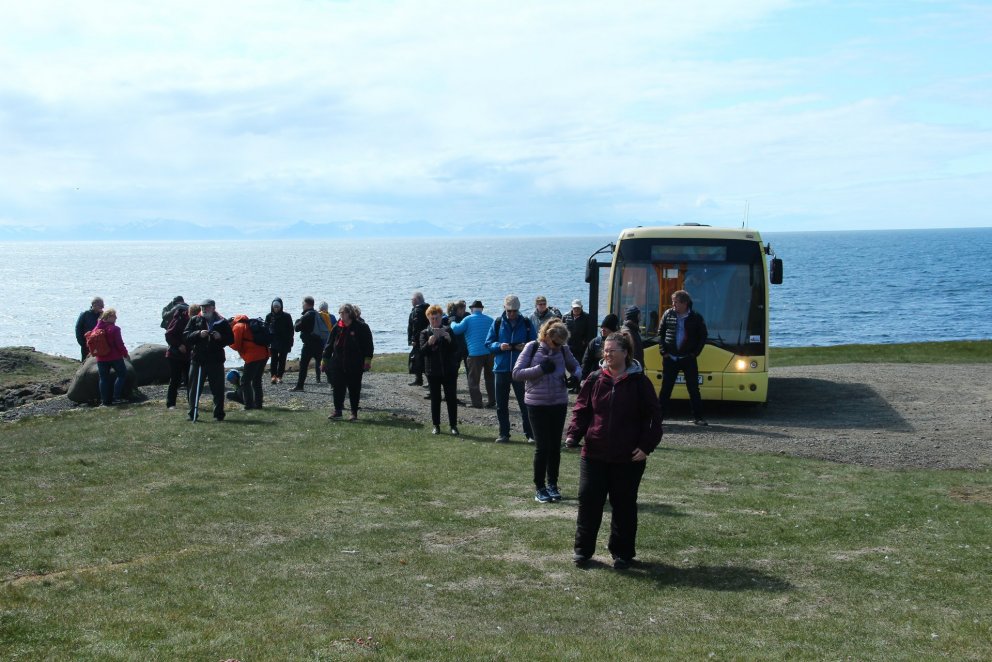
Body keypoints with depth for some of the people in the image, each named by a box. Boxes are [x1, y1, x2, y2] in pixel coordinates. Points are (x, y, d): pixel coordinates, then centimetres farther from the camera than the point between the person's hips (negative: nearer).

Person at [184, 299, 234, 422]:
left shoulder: (222, 323, 6)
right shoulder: (194, 321, 9)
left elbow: (230, 339, 5)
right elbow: (186, 336, -1)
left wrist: (220, 337, -13)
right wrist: (198, 334, -17)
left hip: (216, 360, -1)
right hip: (197, 360, 1)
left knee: (218, 389, 3)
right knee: (194, 388, 4)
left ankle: (219, 414, 11)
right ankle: (192, 414, 10)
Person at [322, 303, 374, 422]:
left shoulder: (361, 327, -7)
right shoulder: (337, 327, 5)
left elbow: (368, 345, -6)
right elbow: (330, 344, 11)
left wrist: (367, 360, -12)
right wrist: (325, 359, 11)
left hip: (355, 365, -3)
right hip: (338, 364, 3)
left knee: (354, 389, 7)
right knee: (338, 388, 0)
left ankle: (354, 413, 16)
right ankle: (337, 412, 5)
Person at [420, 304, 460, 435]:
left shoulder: (448, 331, 4)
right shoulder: (425, 333, 4)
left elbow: (455, 349, -4)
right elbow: (422, 352, -8)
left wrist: (449, 339, -21)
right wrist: (429, 343, -25)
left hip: (448, 370, 0)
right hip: (433, 371, 0)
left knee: (451, 398, -1)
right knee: (435, 399, 4)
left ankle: (453, 425, 4)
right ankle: (436, 425, 11)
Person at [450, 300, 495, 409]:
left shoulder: (468, 319, -5)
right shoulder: (490, 319, 10)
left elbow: (455, 330, -9)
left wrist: (453, 323, 10)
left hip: (475, 354, -5)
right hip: (490, 353, 5)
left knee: (473, 379, 3)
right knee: (490, 377, 17)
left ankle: (477, 403, -2)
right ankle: (491, 401, 18)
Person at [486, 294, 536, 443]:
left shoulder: (526, 323, 3)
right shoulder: (497, 323, 5)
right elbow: (488, 343, 6)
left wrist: (526, 347, -15)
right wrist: (499, 346, -14)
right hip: (501, 368, 2)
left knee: (525, 403, 0)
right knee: (501, 404, 6)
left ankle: (530, 433, 8)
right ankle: (504, 434, 16)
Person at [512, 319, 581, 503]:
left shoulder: (563, 349, 1)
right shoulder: (532, 348, -7)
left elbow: (575, 366, 16)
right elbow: (516, 373, -9)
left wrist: (576, 376, -8)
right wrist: (541, 368, -19)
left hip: (559, 403, 3)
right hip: (537, 404, -3)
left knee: (555, 446, 10)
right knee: (542, 447, -3)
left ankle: (552, 484, 25)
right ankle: (539, 487, 10)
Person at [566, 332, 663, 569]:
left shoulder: (639, 382, -4)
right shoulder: (595, 380, 4)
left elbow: (653, 416, -2)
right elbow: (581, 409, 7)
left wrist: (646, 445, -10)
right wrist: (573, 434, -9)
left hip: (628, 458, -2)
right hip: (594, 454, 2)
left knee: (624, 505, 8)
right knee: (588, 500, 2)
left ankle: (622, 553, 20)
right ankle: (583, 549, 16)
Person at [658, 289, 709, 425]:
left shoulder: (696, 318, -4)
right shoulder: (668, 314, 1)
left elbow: (703, 336, 4)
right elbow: (660, 333, 8)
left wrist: (695, 353, -2)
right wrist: (663, 351, 0)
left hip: (688, 359, -1)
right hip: (670, 358, 1)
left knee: (693, 389, 2)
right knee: (665, 388, 4)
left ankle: (698, 417, 10)